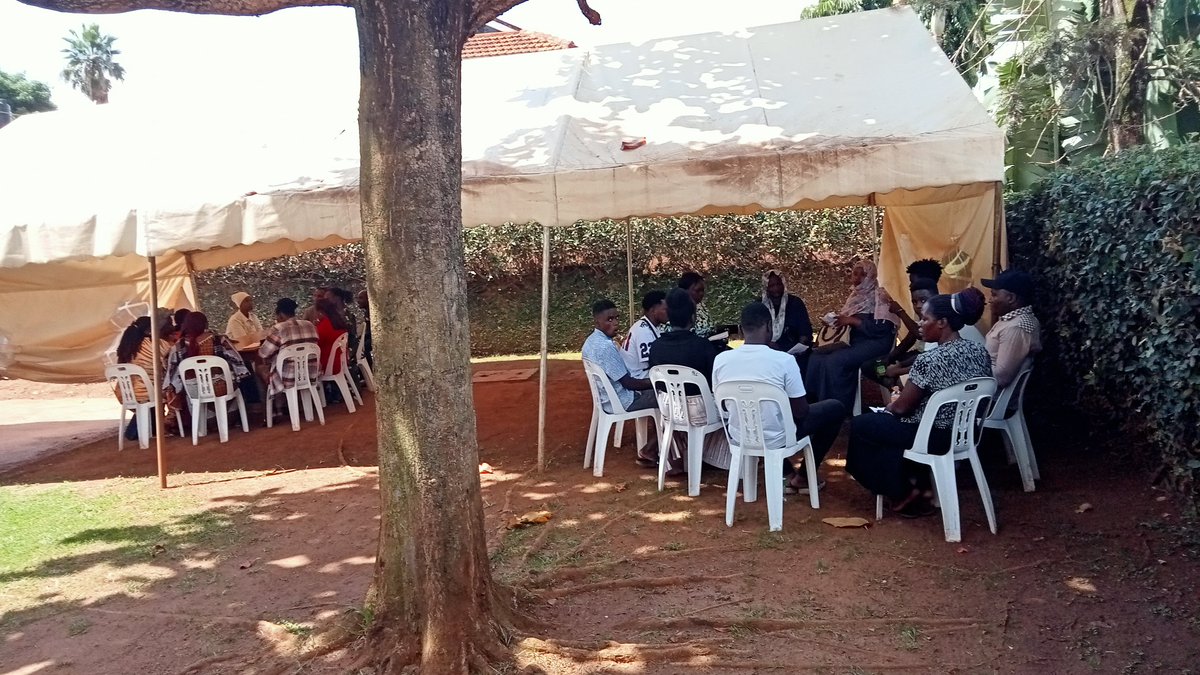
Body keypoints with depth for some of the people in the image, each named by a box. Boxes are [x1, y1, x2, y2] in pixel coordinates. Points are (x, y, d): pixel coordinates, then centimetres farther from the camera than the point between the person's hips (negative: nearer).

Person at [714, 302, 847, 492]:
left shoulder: (721, 359, -11)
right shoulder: (784, 360, -21)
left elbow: (723, 404, 5)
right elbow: (801, 412, -13)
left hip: (739, 437, 5)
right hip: (776, 439, -4)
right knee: (836, 408, 16)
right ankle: (803, 477, 22)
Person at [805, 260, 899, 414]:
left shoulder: (879, 296, -11)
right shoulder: (857, 295, 14)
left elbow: (881, 329, -20)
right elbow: (849, 321, 19)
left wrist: (851, 321, -20)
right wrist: (836, 319, -3)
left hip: (875, 344, -8)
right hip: (857, 342, 8)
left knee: (835, 361, -29)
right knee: (817, 357, -12)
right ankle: (816, 402, -11)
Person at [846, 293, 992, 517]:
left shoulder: (930, 359, -26)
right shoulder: (980, 351, -2)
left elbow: (902, 407, -16)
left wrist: (889, 406, 8)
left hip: (936, 437, -8)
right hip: (965, 433, 8)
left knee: (859, 425, 12)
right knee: (884, 421, 29)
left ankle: (903, 492, 15)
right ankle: (918, 484, 22)